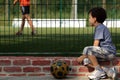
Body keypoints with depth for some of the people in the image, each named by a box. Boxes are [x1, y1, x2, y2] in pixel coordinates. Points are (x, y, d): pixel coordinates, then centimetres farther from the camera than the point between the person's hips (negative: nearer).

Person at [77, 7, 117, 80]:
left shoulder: (100, 27, -12)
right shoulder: (99, 27, 19)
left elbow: (96, 45, -17)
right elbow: (96, 45, 19)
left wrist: (84, 55, -12)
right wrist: (85, 56, 12)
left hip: (109, 52, -10)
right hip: (105, 52, 10)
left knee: (87, 49, -27)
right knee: (84, 60, 1)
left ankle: (99, 71, -16)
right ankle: (107, 70, -8)